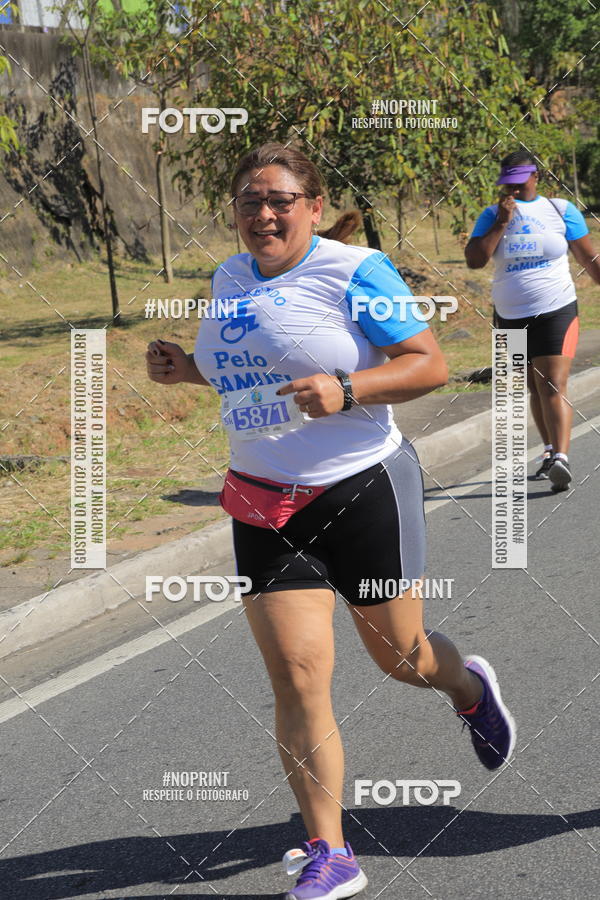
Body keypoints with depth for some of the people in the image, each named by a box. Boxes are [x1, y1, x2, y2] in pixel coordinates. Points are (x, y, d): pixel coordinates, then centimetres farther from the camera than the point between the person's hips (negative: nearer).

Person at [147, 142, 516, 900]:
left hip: (362, 491, -4)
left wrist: (343, 392, -27)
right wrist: (187, 369, 5)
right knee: (296, 679, -5)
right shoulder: (229, 280, 8)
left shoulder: (353, 271, -11)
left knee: (401, 655, 14)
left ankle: (470, 687, 51)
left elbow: (429, 364, -13)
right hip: (265, 509, 4)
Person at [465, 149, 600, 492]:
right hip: (510, 317, 3)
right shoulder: (492, 215, 4)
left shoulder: (562, 210, 0)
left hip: (556, 312, -3)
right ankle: (551, 450, 26)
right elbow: (474, 261, -7)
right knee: (535, 389, 13)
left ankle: (560, 458, -26)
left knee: (553, 387, -16)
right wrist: (501, 223, -13)